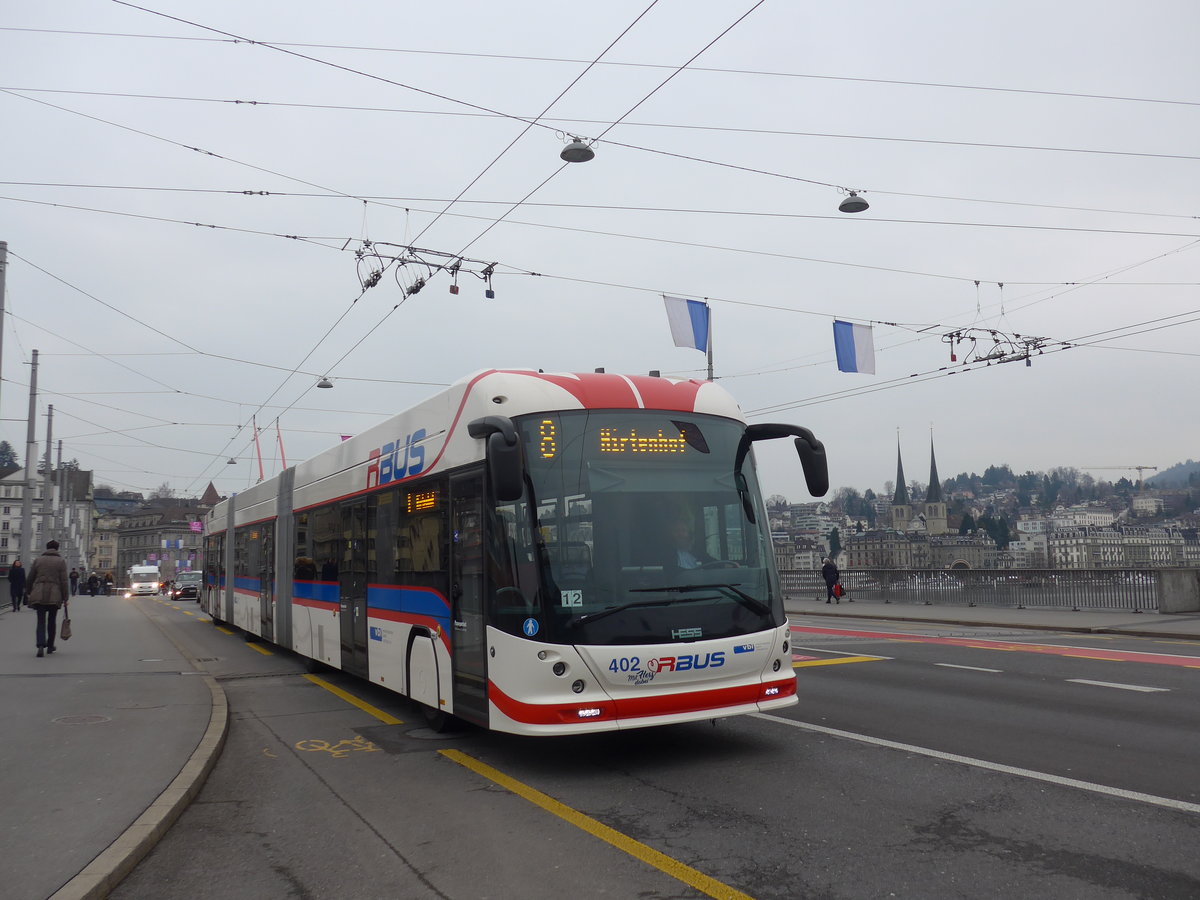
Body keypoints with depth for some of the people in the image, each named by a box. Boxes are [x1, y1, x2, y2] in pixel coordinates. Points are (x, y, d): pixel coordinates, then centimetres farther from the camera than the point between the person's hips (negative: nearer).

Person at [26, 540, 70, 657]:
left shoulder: (38, 560, 7)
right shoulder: (61, 561, 0)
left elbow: (30, 578, 10)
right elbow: (64, 581, -3)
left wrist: (28, 592, 22)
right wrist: (65, 597, 1)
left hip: (38, 595, 1)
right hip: (54, 595, -1)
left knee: (41, 621, 1)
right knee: (52, 620, 13)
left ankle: (41, 645, -19)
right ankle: (50, 646, 23)